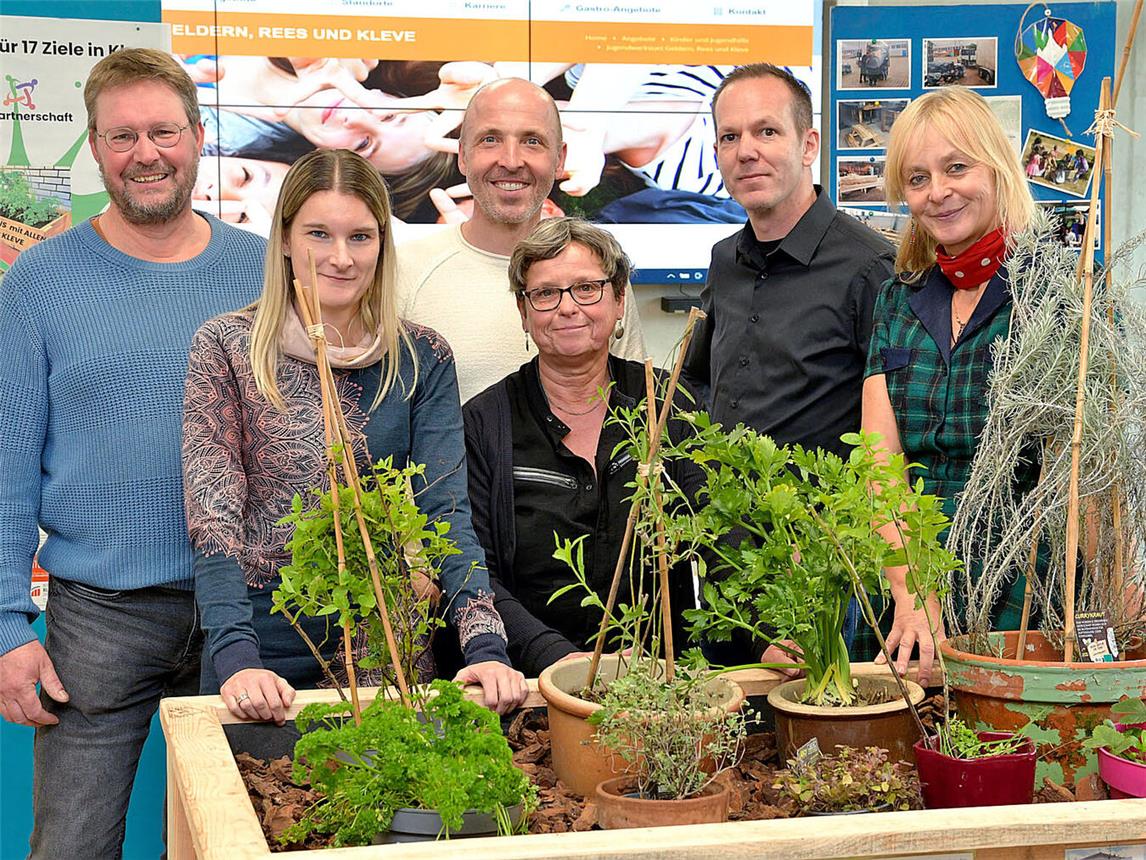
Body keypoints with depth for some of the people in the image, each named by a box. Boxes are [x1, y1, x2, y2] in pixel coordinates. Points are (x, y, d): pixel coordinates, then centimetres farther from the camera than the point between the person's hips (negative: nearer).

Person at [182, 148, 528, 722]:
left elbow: (447, 512, -6)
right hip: (263, 643, -1)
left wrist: (486, 646, -20)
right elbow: (212, 513, -11)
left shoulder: (422, 359, 2)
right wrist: (235, 656, -24)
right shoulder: (225, 347, -4)